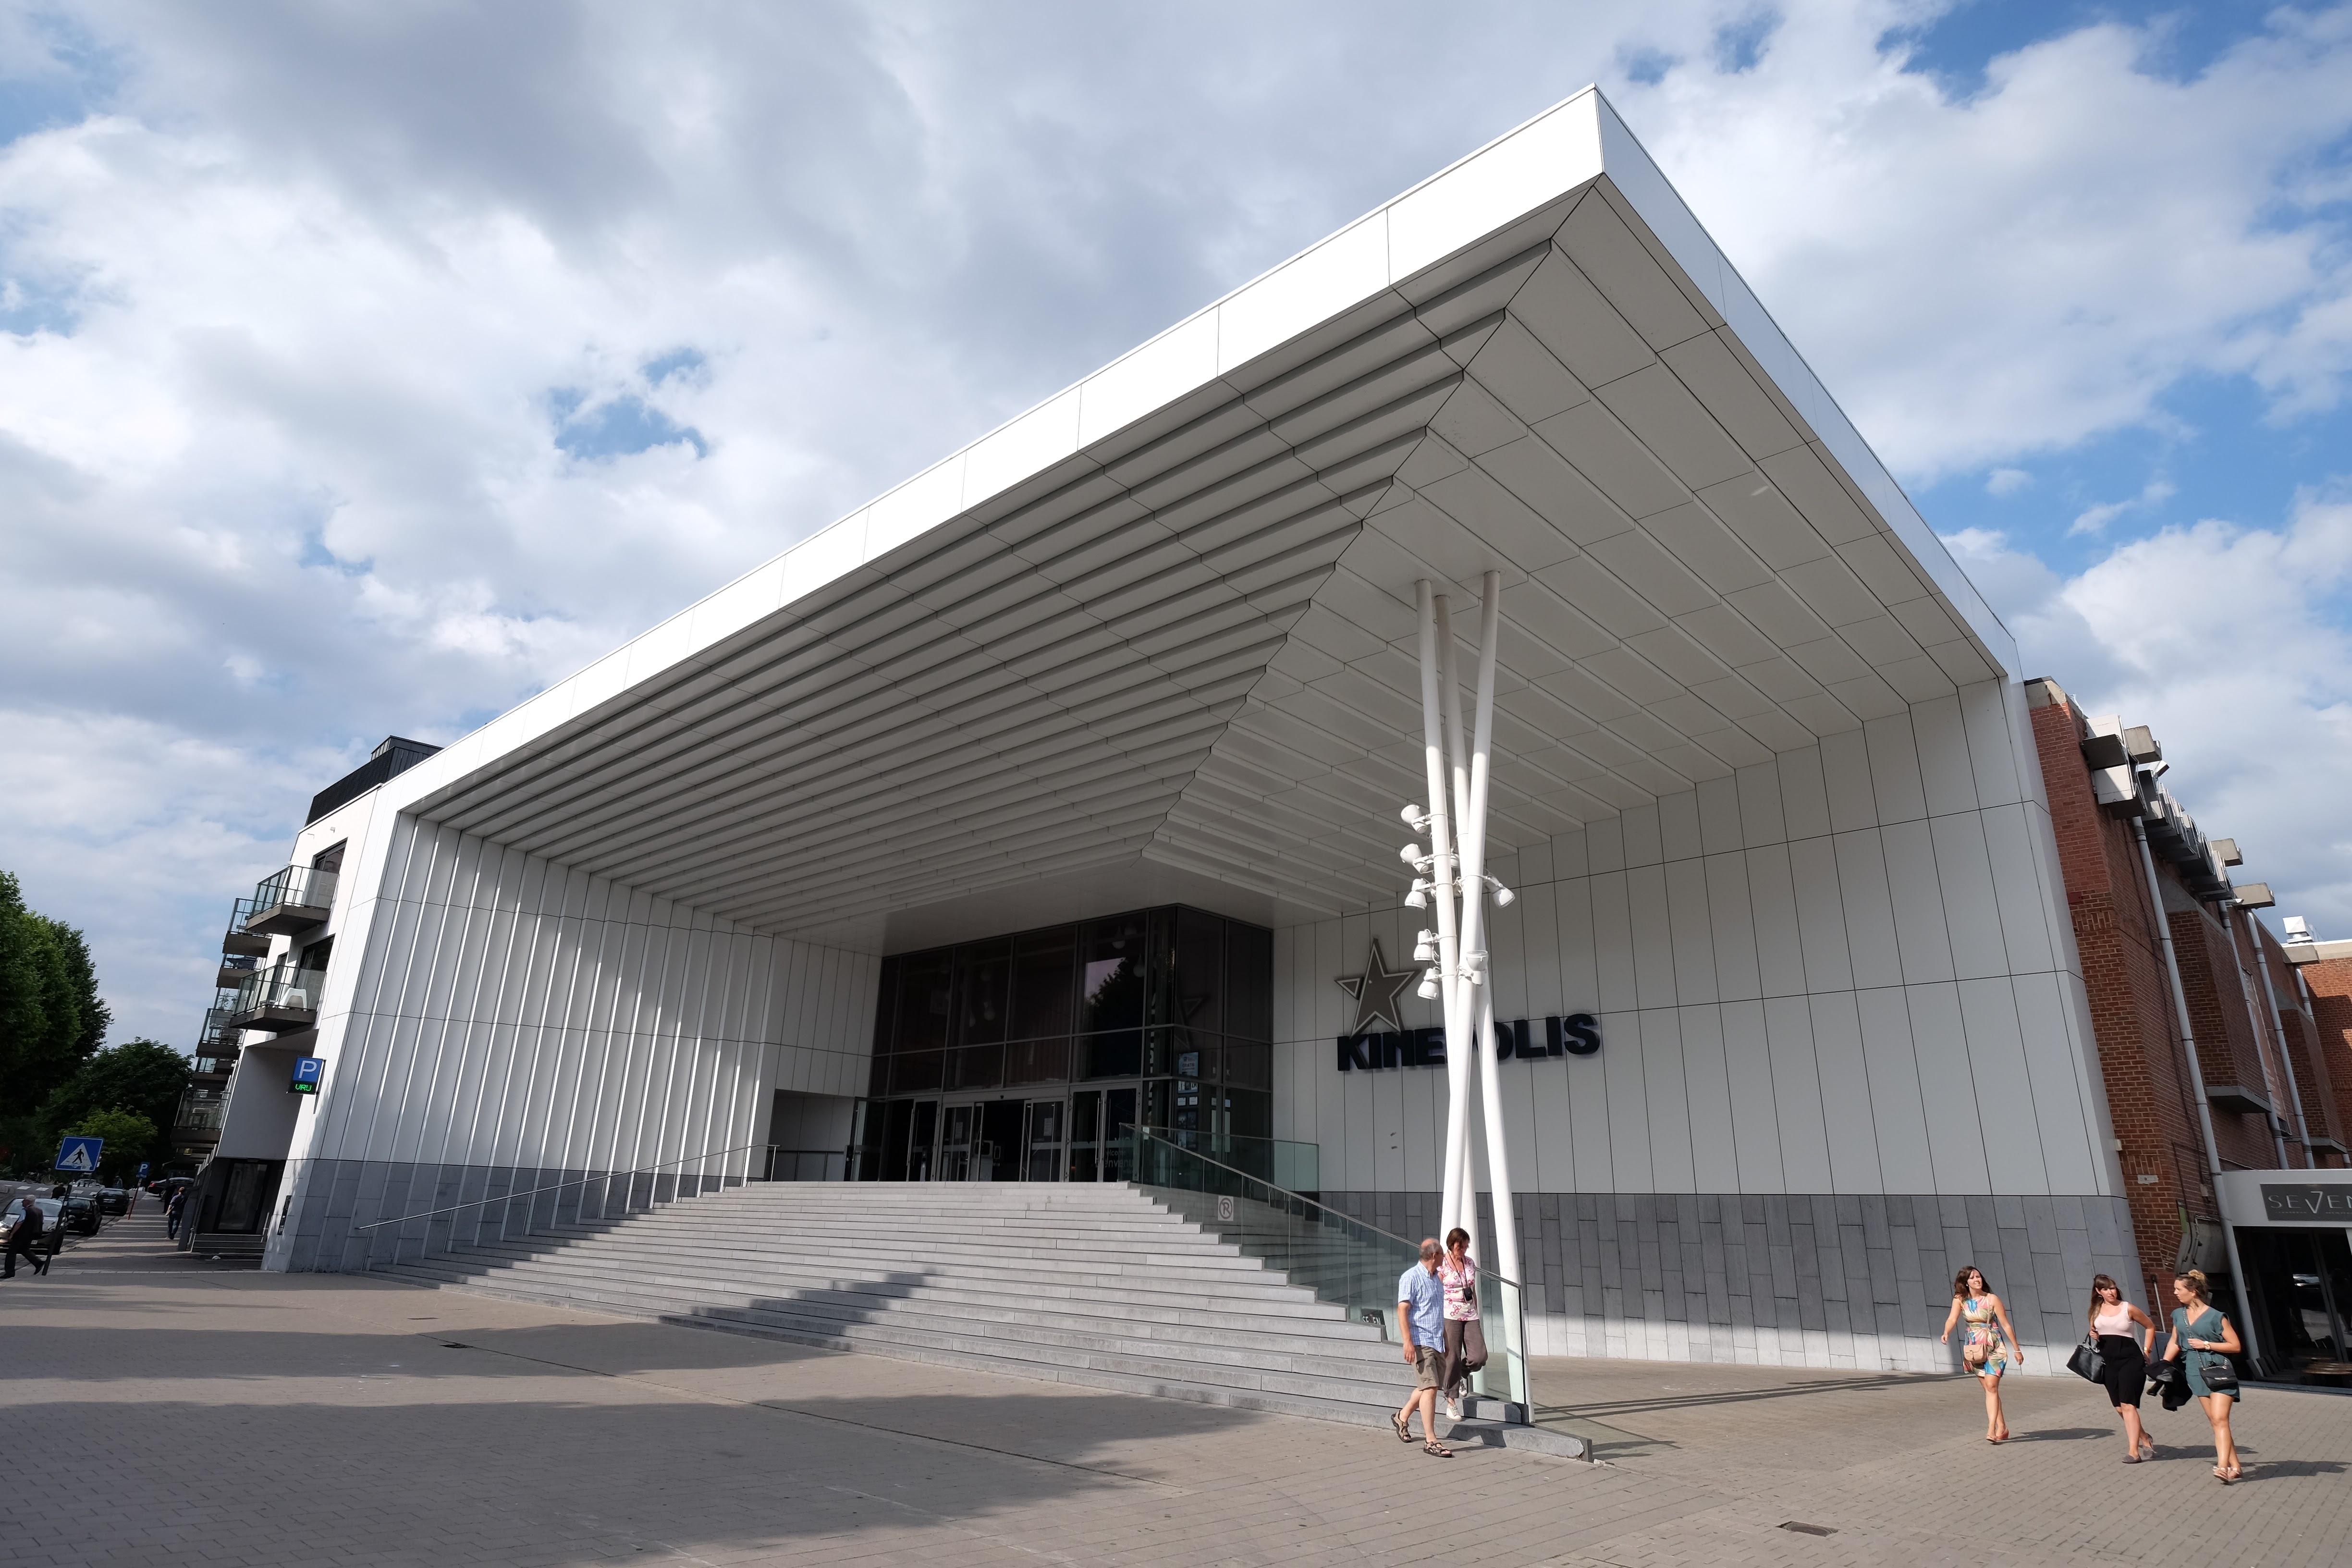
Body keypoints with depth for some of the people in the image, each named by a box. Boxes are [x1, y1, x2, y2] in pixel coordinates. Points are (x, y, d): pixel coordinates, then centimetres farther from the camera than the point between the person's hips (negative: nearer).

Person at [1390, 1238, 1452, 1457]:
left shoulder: (1437, 1279, 16)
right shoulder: (1411, 1277, -11)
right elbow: (1402, 1310, -16)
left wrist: (1445, 1340, 26)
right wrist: (1408, 1342, -24)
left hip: (1437, 1342, 8)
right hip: (1421, 1342, -8)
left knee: (1426, 1387, 15)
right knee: (1430, 1388, -12)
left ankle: (1402, 1417, 35)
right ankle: (1430, 1441, -8)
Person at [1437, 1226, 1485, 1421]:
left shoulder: (1470, 1263, 9)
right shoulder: (1441, 1265, -7)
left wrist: (1476, 1315, 17)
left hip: (1470, 1315, 5)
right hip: (1450, 1316, -5)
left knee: (1479, 1356, -5)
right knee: (1452, 1357, -2)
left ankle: (1463, 1372, 28)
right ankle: (1451, 1401, 10)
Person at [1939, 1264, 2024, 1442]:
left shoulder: (1992, 1299, -8)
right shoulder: (1960, 1300, -2)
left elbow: (2006, 1325, -2)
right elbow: (1952, 1319, -13)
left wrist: (2017, 1349, 1)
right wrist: (1946, 1333, -32)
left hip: (1994, 1348, -3)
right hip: (1974, 1349, 3)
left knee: (1991, 1387, -13)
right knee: (1989, 1389, 9)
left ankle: (1991, 1430, -17)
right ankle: (2002, 1428, 19)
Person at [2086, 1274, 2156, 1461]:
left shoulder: (2128, 1309, -4)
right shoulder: (2097, 1311, 7)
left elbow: (2150, 1326, 9)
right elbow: (2094, 1333, 20)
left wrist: (2146, 1351, 5)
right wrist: (2093, 1337, -3)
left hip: (2130, 1360, -5)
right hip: (2108, 1362, 5)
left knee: (2127, 1404, -12)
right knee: (2120, 1407, 9)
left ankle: (2133, 1450, -10)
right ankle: (2144, 1439, 29)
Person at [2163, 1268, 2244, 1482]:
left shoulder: (2216, 1317, -9)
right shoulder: (2179, 1315, 8)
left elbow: (2236, 1346, -5)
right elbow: (2175, 1344, 17)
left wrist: (2206, 1345, -13)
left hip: (2219, 1371, -6)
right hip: (2197, 1373, 6)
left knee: (2220, 1419, -14)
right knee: (2215, 1421, 6)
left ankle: (2222, 1467, -19)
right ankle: (2234, 1466, 12)